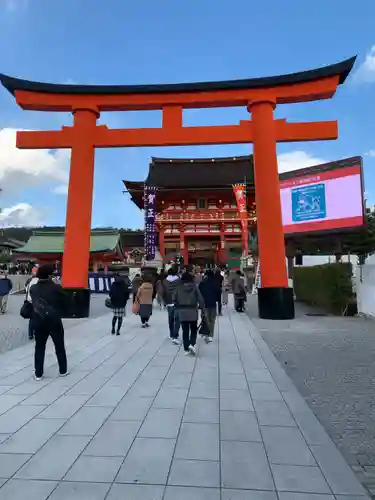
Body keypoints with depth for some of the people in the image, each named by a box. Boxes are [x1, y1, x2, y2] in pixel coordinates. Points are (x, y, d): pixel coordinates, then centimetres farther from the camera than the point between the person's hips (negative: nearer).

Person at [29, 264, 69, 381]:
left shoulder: (33, 288, -1)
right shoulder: (56, 287, -14)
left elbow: (33, 302, 6)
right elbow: (65, 301, -7)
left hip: (38, 322, 3)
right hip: (54, 322, -3)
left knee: (39, 347, 14)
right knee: (60, 347, 11)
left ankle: (38, 374, 19)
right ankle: (63, 371, 22)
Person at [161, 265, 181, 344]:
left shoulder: (165, 281, 1)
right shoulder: (179, 280, -14)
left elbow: (162, 293, 3)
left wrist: (165, 302, 14)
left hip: (169, 303, 5)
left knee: (171, 320, 18)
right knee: (177, 320, -1)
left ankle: (172, 335, 29)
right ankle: (175, 337, -10)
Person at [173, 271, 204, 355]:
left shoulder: (179, 287, -2)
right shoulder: (194, 286, -8)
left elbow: (174, 299, 2)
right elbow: (200, 298, -10)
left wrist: (178, 307, 15)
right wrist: (201, 306, 5)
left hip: (182, 311, 2)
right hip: (193, 311, -1)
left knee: (185, 331, 9)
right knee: (194, 329, 15)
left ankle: (186, 349, 11)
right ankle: (191, 344, -5)